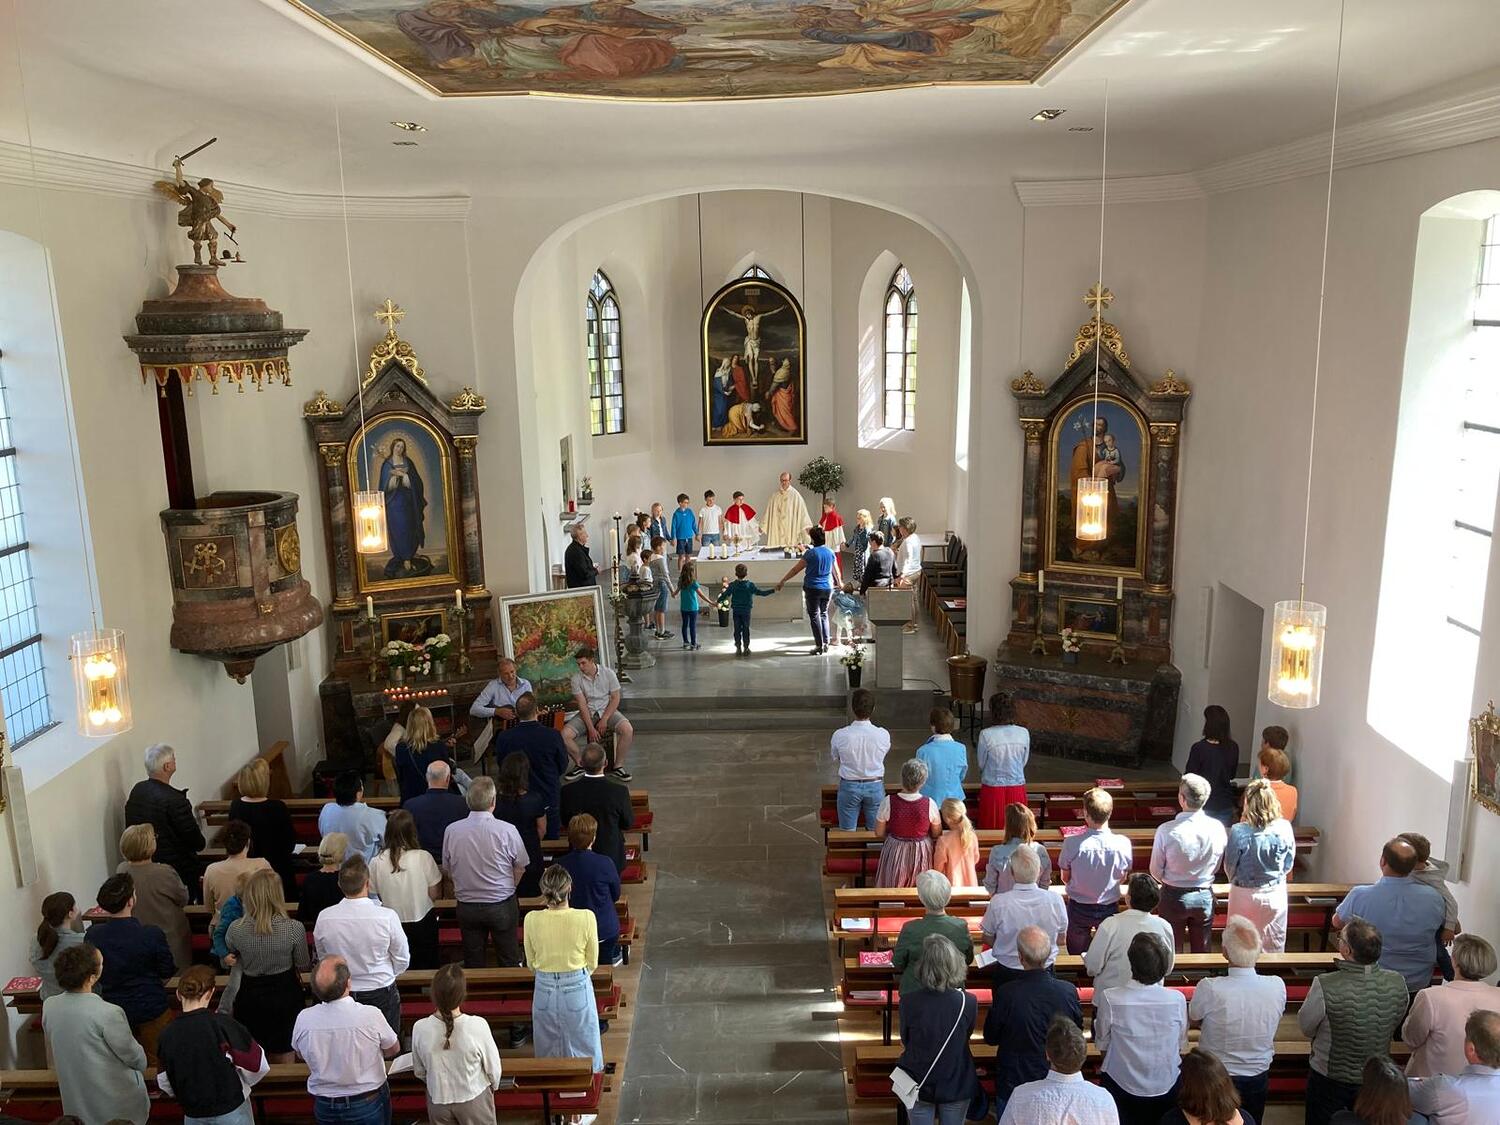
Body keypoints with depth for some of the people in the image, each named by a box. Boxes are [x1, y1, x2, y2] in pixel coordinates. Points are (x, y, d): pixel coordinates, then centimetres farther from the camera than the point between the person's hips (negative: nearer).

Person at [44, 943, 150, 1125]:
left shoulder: (48, 1006, -14)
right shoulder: (108, 1013, -31)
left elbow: (52, 1055, 3)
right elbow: (132, 1054, -15)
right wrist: (142, 1066, 7)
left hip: (75, 1100, 5)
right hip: (115, 1099, -5)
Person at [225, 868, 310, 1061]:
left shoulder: (236, 928, -19)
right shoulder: (294, 929, -23)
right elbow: (303, 966, -7)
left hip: (250, 997, 1)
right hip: (285, 995, -1)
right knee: (283, 1059, 17)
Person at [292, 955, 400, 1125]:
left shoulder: (303, 1019, -20)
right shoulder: (370, 1015, -27)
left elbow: (302, 1055, 3)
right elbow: (394, 1049, -8)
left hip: (324, 1108, 2)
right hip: (369, 1105, -2)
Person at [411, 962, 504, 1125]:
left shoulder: (420, 1028, -22)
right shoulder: (478, 1026, -28)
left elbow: (419, 1072, -4)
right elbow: (493, 1067, -13)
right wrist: (493, 1087, 10)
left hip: (438, 1100, 2)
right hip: (474, 1099, -2)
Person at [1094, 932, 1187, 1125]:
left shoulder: (1109, 998, -24)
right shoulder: (1177, 1000, -19)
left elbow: (1102, 1044, -9)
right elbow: (1181, 1044, -3)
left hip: (1122, 1086, -1)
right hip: (1167, 1087, 2)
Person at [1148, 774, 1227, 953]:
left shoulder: (1166, 831, -24)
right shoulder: (1217, 828, -16)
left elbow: (1156, 871, -11)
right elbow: (1216, 866, -1)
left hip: (1174, 897, -2)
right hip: (1205, 896, 2)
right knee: (1202, 951, 20)